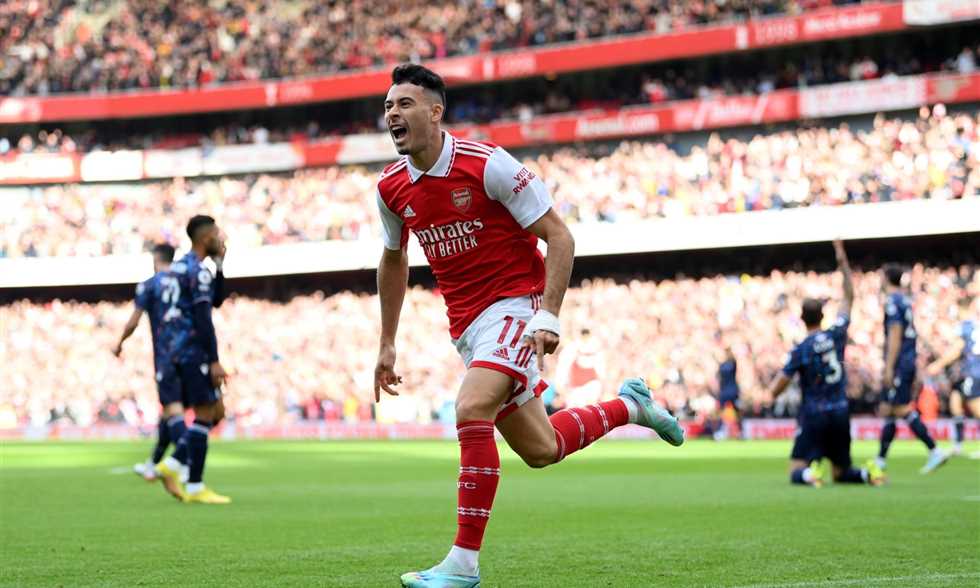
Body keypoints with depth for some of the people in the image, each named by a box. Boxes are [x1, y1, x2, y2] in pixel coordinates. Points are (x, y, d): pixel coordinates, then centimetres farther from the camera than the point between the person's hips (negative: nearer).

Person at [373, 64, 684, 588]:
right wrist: (387, 345, 20)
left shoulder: (486, 163, -16)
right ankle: (629, 406, 38)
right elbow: (393, 260, 21)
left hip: (517, 305, -7)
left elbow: (560, 238, -13)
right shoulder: (391, 187, 3)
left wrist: (548, 315, -23)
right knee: (540, 450, 10)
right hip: (467, 324, 7)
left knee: (470, 411, -28)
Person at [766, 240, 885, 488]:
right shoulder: (836, 335, 0)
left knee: (796, 472, 2)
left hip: (813, 415, -4)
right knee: (841, 472, 16)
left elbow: (774, 391, -9)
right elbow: (849, 299, 15)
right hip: (840, 414, 4)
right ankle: (868, 473, -15)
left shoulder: (799, 350, -9)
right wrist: (843, 262, 16)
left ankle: (809, 474, -33)